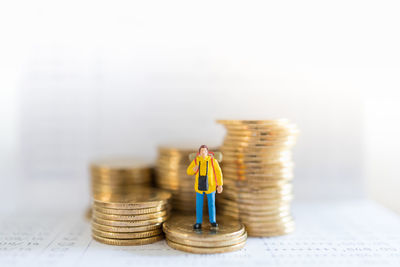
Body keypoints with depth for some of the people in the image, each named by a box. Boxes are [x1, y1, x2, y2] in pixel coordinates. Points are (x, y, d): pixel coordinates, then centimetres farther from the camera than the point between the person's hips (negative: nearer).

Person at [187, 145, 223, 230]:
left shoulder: (213, 160, -9)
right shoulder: (195, 161, -5)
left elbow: (218, 172, -5)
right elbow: (188, 171, 3)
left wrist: (220, 185, -8)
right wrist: (193, 169, -21)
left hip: (210, 186, -1)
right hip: (199, 186, 1)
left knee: (211, 204, 8)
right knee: (199, 205, 4)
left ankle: (212, 221, 25)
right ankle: (198, 223, 15)